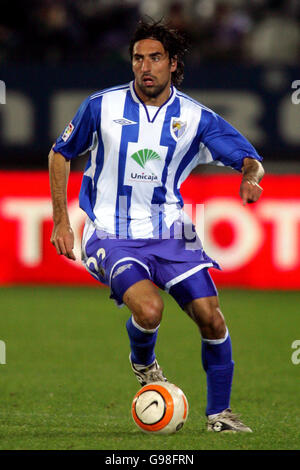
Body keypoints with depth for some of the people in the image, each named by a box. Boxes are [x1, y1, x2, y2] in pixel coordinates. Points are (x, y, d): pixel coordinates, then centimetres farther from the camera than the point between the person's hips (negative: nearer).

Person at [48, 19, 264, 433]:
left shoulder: (196, 118, -2)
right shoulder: (102, 107, -4)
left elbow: (250, 160, 2)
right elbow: (60, 154, 9)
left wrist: (250, 177, -24)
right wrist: (61, 222, 4)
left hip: (170, 233, 2)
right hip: (112, 237, -2)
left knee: (210, 317, -10)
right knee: (148, 309, -27)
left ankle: (219, 412, 10)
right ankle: (143, 364, 8)